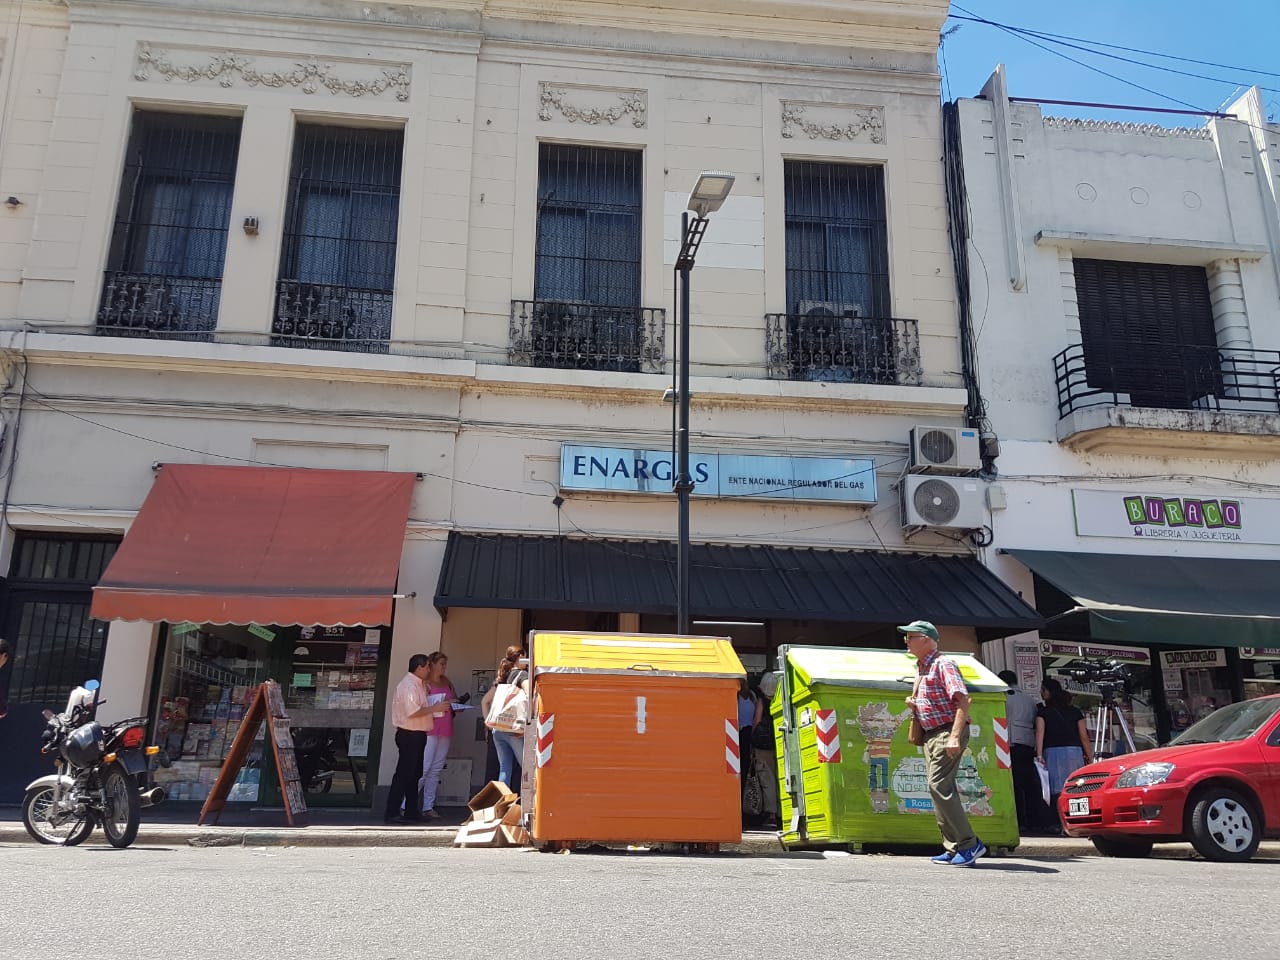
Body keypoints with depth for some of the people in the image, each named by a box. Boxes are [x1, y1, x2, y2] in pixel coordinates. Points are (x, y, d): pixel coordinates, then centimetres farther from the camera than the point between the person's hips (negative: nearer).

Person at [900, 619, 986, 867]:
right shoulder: (920, 668, 17)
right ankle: (954, 848, 13)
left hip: (947, 732, -10)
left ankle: (969, 843, -8)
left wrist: (955, 737, -30)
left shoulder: (942, 664, -12)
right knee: (940, 789, 9)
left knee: (939, 786, -15)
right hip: (931, 734, 10)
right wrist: (914, 703, 6)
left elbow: (963, 700, -22)